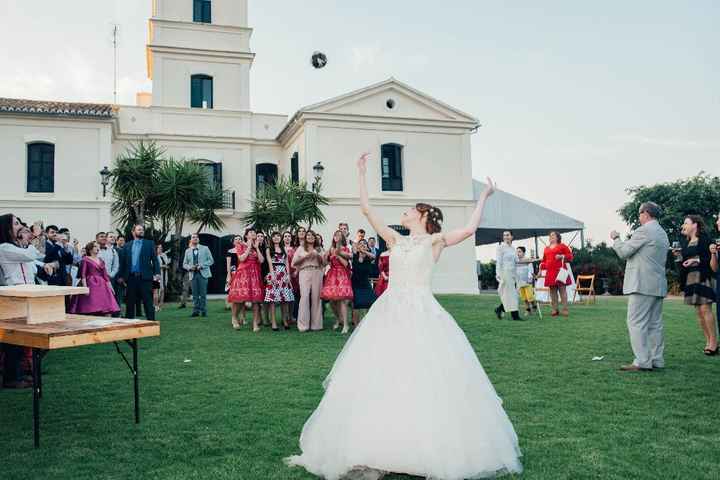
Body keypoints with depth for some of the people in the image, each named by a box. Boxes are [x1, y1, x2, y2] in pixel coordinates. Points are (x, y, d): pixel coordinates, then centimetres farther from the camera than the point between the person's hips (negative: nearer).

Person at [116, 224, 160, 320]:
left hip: (145, 277, -2)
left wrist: (157, 273, -12)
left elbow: (155, 259, 0)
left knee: (148, 302, -3)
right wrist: (120, 276, 6)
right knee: (130, 302, 9)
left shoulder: (149, 243, 8)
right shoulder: (127, 246, 13)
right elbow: (123, 262, 12)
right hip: (131, 278, 3)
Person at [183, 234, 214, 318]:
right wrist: (189, 267, -7)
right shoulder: (187, 251, 15)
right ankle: (196, 311, 5)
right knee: (195, 294, -1)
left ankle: (203, 311, 1)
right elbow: (184, 264, 15)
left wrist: (202, 265, -9)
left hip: (203, 273, -2)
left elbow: (211, 260, 4)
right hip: (193, 274, 2)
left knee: (203, 294, -5)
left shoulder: (205, 249, 9)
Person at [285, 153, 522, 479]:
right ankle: (378, 446, 11)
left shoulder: (435, 240, 6)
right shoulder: (395, 240, 18)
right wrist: (362, 174, 19)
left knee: (425, 379, -6)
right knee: (379, 379, 2)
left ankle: (435, 449, 7)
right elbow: (366, 210, 17)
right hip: (390, 312, 5)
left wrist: (484, 196, 2)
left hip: (421, 315, -4)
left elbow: (470, 229, -8)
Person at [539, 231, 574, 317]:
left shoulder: (562, 246, 6)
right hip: (550, 272, 5)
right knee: (552, 291, 3)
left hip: (560, 271, -5)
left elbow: (570, 256, 2)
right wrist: (541, 269, 11)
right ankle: (555, 310, 8)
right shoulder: (546, 248, 21)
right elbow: (544, 260, 23)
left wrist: (562, 256, -13)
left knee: (562, 290, -6)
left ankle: (565, 310, -4)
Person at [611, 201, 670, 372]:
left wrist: (616, 239, 8)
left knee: (637, 322, -8)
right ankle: (657, 360, 14)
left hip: (642, 285, -9)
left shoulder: (643, 231, -11)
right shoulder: (663, 233, 19)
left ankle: (642, 362, -10)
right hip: (659, 285, 9)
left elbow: (624, 252, -10)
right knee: (655, 323, 11)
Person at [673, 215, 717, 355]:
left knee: (705, 308, -13)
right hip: (690, 279, 8)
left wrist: (697, 260, -22)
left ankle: (713, 342, -7)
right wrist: (679, 255, 3)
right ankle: (708, 342, 10)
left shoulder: (704, 239, -4)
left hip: (703, 277, -8)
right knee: (698, 311, 5)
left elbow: (711, 258, -11)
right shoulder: (687, 243, 17)